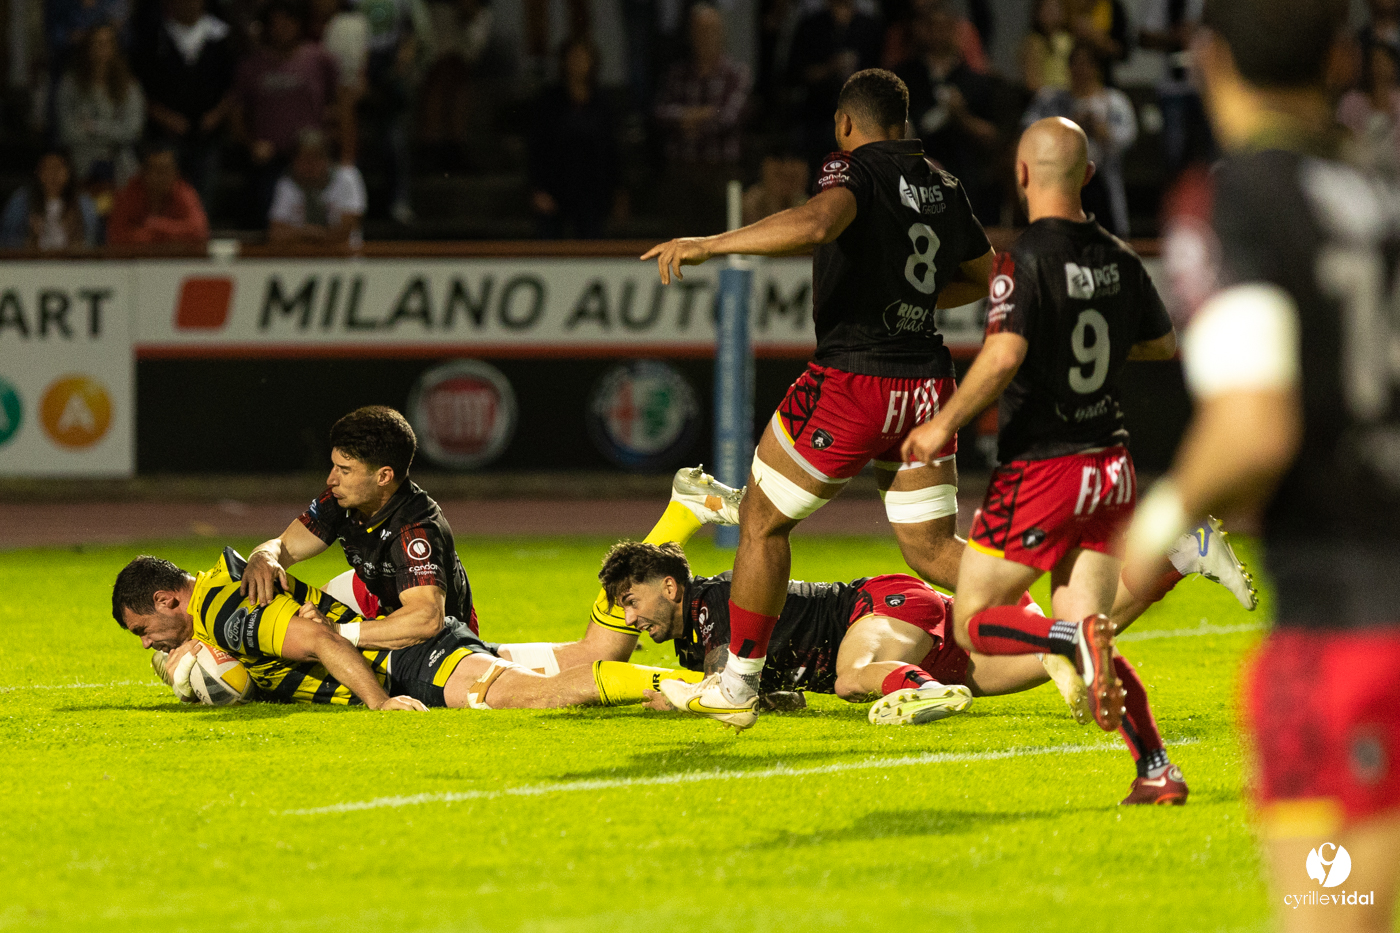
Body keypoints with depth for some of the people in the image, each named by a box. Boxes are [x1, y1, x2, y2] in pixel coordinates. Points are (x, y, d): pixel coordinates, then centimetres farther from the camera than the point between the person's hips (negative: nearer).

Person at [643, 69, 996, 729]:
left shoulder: (855, 168, -9)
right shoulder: (943, 186, 12)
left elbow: (818, 223, -31)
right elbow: (984, 275, 23)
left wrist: (710, 244, -29)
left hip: (853, 379, -6)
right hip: (926, 387, 6)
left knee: (764, 519, 10)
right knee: (932, 548, 12)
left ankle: (738, 683, 13)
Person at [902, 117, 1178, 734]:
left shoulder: (1024, 260, -13)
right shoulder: (1119, 260, 6)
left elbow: (1004, 355, -26)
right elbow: (1164, 344, 21)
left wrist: (944, 424, -14)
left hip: (1039, 469, -6)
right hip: (1110, 468, 6)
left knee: (973, 625, 4)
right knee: (1086, 647, 7)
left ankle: (1076, 636, -25)